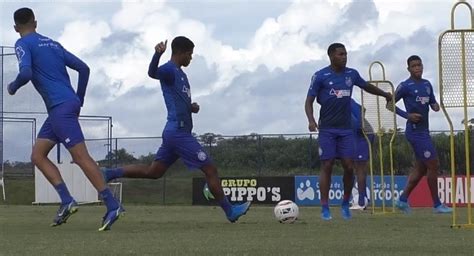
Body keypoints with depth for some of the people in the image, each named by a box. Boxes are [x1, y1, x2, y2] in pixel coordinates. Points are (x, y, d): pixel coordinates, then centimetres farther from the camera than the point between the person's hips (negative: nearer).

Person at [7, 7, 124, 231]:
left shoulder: (23, 44, -1)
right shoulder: (52, 44, 21)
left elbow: (25, 73, -19)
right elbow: (83, 68, 18)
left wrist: (13, 87, 3)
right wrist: (79, 101, 23)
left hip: (60, 107, -9)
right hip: (69, 105, 9)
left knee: (80, 157, -12)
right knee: (37, 155, 11)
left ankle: (113, 206, -17)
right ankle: (67, 202, -1)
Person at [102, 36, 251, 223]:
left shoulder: (180, 74, 19)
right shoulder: (169, 70, -10)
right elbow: (153, 73, -32)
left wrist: (192, 107, 7)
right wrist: (158, 54, -52)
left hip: (174, 132, 10)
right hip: (179, 132, -10)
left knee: (153, 171, 13)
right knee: (210, 169, -3)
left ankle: (110, 174, 12)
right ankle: (230, 211, 4)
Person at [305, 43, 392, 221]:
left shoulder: (352, 74, 8)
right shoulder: (320, 76, -4)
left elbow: (367, 86, 27)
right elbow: (309, 101, -4)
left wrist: (385, 94, 40)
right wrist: (311, 120, -20)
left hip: (346, 129, 3)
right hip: (327, 129, -3)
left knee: (349, 167, -4)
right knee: (327, 166, -5)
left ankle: (345, 204, 15)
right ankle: (325, 208, -1)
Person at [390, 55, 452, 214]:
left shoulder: (427, 84, 13)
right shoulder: (405, 86, -8)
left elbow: (432, 103, 21)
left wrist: (436, 106, -4)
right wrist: (407, 115, -16)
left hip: (424, 131, 8)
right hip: (415, 131, -8)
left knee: (421, 168, 11)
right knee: (433, 165, -8)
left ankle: (403, 199, 17)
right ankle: (437, 204, 0)